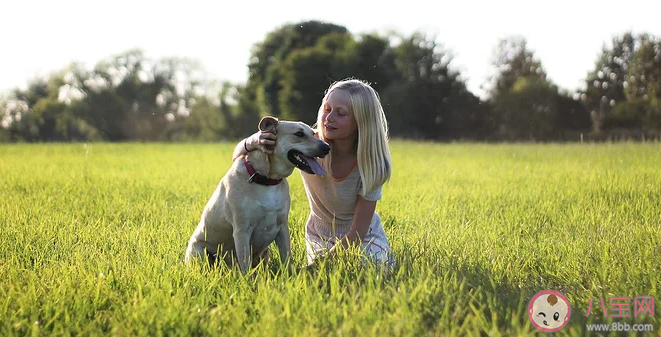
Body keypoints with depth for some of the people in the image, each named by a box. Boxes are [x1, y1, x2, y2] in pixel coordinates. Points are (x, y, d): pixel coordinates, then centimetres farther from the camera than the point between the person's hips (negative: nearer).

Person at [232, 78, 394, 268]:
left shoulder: (371, 162, -26)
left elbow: (357, 233, -22)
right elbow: (238, 158, -19)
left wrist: (316, 265, -31)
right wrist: (253, 142, -43)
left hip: (365, 236, -1)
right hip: (320, 236, 1)